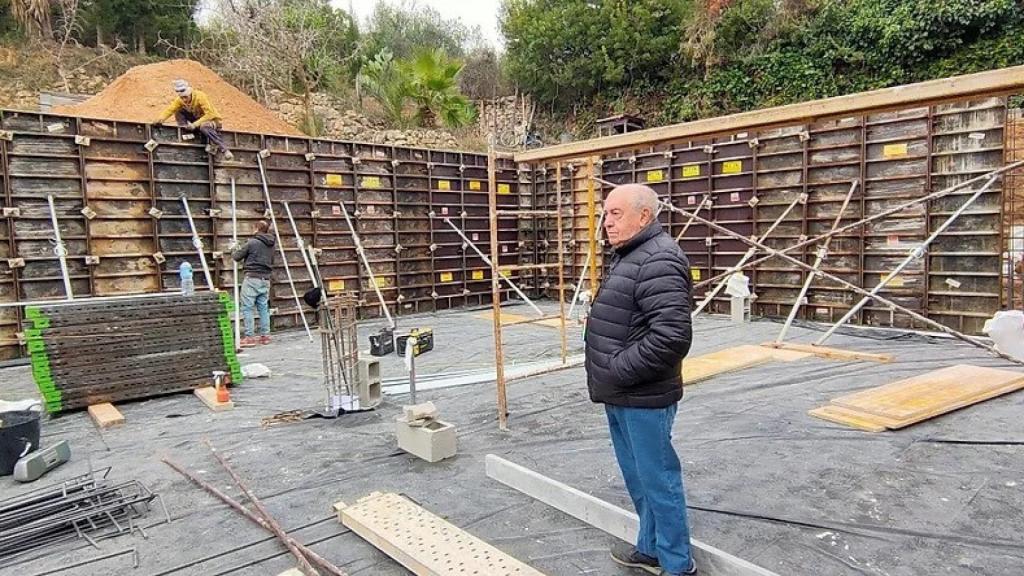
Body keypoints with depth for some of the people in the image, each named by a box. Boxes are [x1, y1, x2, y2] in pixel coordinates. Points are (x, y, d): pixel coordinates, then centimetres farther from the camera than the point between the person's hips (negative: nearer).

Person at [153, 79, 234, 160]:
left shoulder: (200, 96, -24)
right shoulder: (179, 100, -8)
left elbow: (210, 114, -29)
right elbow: (170, 110, -10)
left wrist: (195, 125, -34)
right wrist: (161, 119, -30)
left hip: (211, 119, -6)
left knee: (204, 126, -40)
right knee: (178, 112, -11)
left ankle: (225, 150, -35)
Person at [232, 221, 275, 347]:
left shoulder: (252, 243, -9)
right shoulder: (271, 244, 10)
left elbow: (237, 257, -1)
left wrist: (234, 249, 23)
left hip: (252, 278, -6)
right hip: (265, 279, 7)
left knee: (247, 308, -3)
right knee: (263, 307, 11)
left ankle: (250, 337, -6)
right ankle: (265, 335, 13)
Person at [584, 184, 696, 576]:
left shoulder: (657, 261, -20)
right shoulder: (625, 256, 13)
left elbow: (671, 336, -29)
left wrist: (618, 372, -21)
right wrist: (608, 376, 13)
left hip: (643, 398, -10)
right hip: (621, 396, 10)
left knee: (657, 479, 4)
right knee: (638, 477, 21)